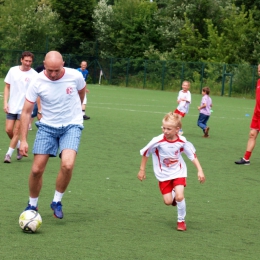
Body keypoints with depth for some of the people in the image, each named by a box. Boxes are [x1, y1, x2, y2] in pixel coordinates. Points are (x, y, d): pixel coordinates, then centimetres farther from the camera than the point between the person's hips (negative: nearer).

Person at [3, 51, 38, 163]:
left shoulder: (34, 75, -7)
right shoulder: (13, 71, 2)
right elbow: (7, 87, 9)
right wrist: (5, 103, 1)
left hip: (24, 108, -3)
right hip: (12, 106, 3)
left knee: (17, 131, -5)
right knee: (8, 130, -1)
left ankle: (9, 154, 5)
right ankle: (19, 146, 25)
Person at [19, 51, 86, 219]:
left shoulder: (75, 76, -15)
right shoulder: (37, 82, -15)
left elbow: (81, 91, 10)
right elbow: (26, 112, -8)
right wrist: (23, 140, -12)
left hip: (71, 126, -1)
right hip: (47, 126, 1)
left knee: (67, 165, -23)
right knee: (37, 169, -3)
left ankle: (57, 202, 0)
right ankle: (32, 205, 22)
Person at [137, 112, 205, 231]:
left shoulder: (182, 142, -20)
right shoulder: (157, 141, -24)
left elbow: (193, 155, -7)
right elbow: (145, 153, -8)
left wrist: (200, 171, -13)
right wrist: (142, 170, -1)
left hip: (178, 172, 0)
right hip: (163, 174, 0)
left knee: (179, 197, -16)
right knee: (168, 201, -2)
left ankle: (181, 220, 9)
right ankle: (173, 196, 37)